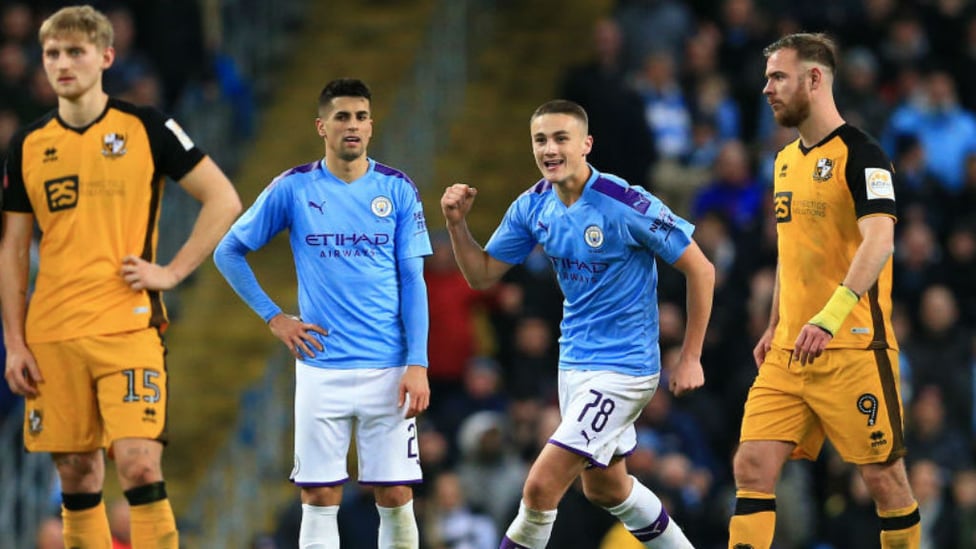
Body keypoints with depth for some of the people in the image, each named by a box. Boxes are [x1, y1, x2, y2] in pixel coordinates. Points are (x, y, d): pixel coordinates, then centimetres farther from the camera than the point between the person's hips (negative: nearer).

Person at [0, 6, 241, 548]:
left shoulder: (145, 128, 0)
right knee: (77, 474, 5)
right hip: (52, 336, 4)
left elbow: (224, 200, 1)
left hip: (128, 325, -4)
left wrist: (173, 271, -6)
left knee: (139, 463, -15)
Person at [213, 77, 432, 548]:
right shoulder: (293, 188, 2)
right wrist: (273, 318, 3)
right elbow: (228, 252, 11)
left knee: (395, 498, -1)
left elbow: (413, 282, 3)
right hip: (321, 366, 0)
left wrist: (417, 364, -6)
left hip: (387, 369, 0)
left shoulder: (398, 190, 4)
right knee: (319, 500, -2)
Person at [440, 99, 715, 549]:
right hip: (574, 361, 8)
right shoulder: (533, 207, -1)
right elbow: (482, 275, 6)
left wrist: (690, 359, -11)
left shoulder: (626, 204, -21)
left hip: (622, 367, -8)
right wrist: (457, 224, -12)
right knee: (606, 488, 23)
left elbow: (699, 269, -13)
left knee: (541, 486, -15)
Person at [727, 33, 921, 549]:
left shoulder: (860, 154, -11)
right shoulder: (787, 160, 16)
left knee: (883, 476, 0)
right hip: (789, 352, 7)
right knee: (752, 466, -4)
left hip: (853, 349, -7)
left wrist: (829, 318, -33)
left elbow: (879, 243, -23)